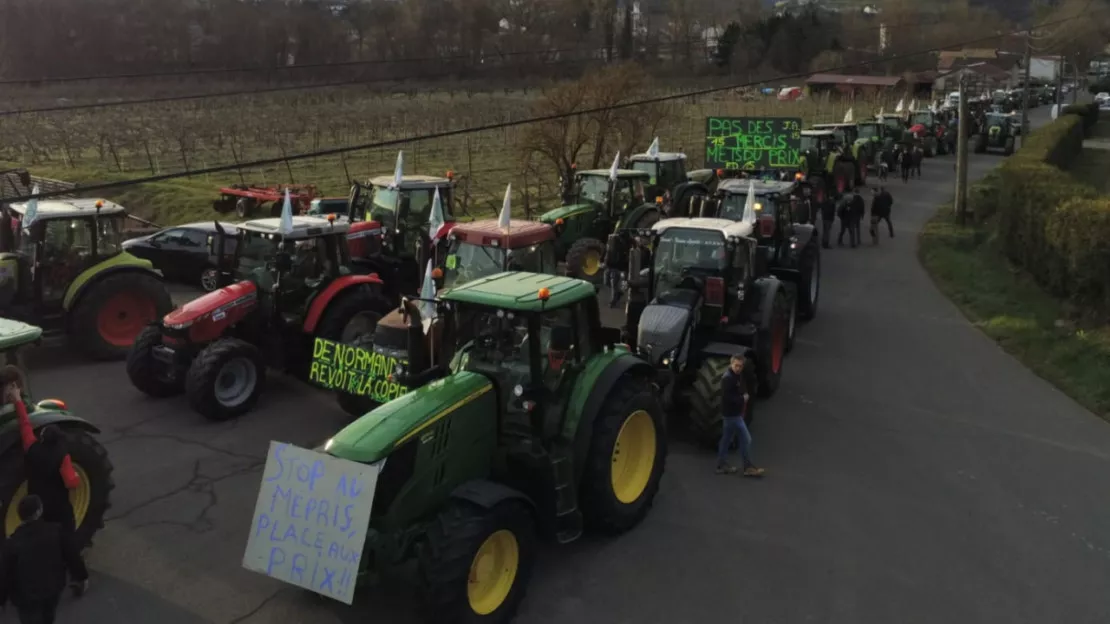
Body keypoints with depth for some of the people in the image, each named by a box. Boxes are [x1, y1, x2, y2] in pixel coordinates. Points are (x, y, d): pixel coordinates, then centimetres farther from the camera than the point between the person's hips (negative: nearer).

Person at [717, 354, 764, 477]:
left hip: (733, 413, 10)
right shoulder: (727, 378, -22)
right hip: (732, 414, -10)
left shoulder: (738, 376, 8)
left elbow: (742, 391, 19)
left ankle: (722, 465, 24)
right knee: (746, 439, -4)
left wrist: (745, 396, -1)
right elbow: (727, 397, -28)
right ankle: (749, 467, 4)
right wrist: (742, 399, -18)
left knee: (726, 440, 15)